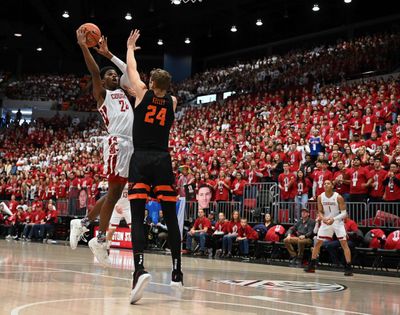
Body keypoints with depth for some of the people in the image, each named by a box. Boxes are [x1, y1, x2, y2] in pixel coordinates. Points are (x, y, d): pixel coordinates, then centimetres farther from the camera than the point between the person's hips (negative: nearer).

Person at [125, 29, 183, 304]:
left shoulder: (143, 94, 3)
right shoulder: (173, 102, 11)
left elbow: (132, 69, 19)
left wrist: (130, 47, 37)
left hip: (141, 160, -2)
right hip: (163, 161, 3)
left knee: (137, 217, -7)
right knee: (171, 217, 8)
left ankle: (140, 269, -27)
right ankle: (177, 272, 12)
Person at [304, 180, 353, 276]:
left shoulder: (338, 197, -16)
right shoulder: (320, 197, -5)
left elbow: (344, 213, -14)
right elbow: (320, 212, 3)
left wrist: (333, 219, -28)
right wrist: (323, 218, -18)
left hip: (338, 222, -4)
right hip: (326, 222, 4)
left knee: (344, 243, -11)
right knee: (318, 243, 4)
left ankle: (348, 268, -8)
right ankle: (311, 266, 14)